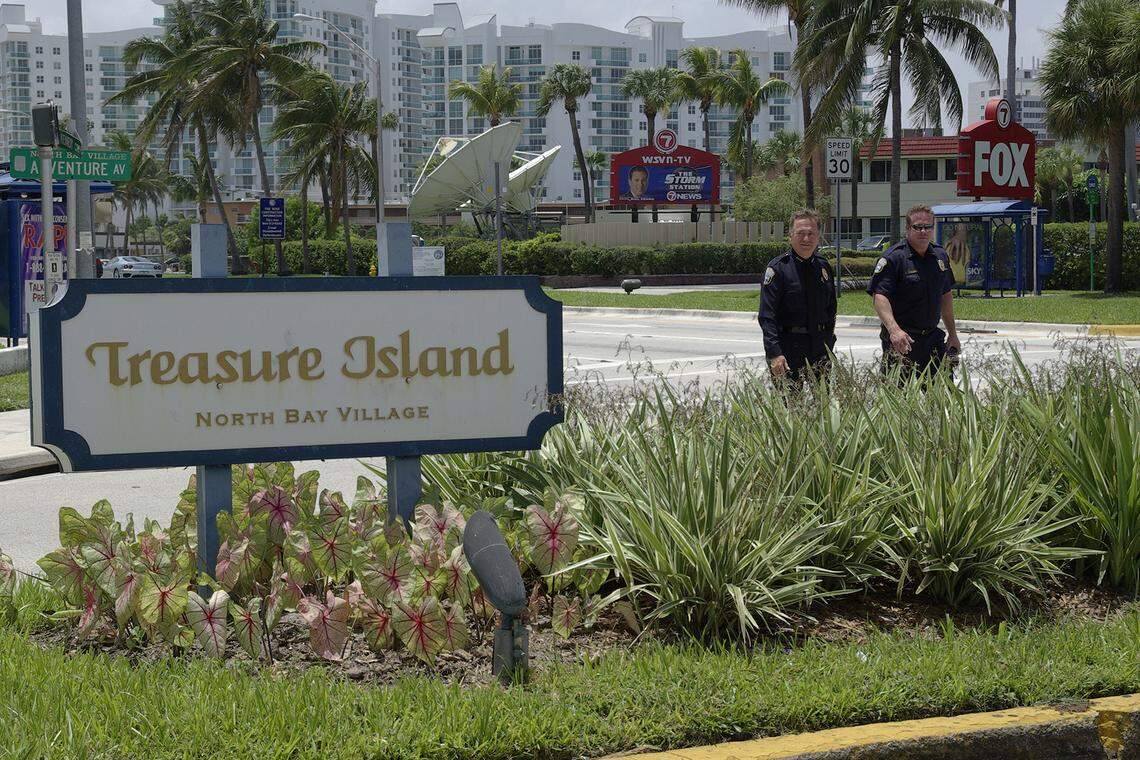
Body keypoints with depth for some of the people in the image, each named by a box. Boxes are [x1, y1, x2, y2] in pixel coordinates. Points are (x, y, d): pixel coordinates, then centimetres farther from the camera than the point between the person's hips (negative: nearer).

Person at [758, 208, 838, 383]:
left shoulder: (824, 267, 11)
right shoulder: (778, 268, -7)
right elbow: (767, 316, -13)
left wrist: (828, 347, 15)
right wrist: (774, 354, -22)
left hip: (820, 349, 5)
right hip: (789, 348, -5)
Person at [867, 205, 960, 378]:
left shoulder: (941, 256, 11)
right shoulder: (893, 258, -11)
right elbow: (879, 297, -21)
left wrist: (952, 333, 23)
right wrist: (894, 329, -35)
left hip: (933, 338, 6)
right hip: (901, 340, -6)